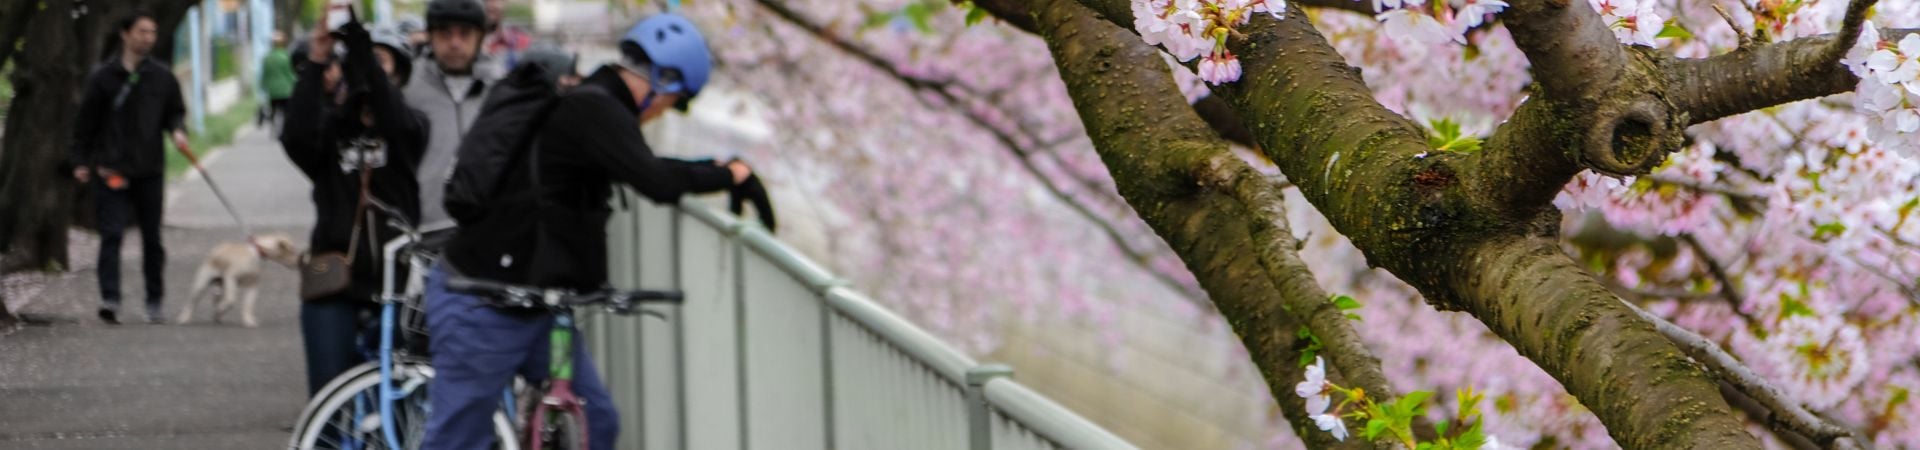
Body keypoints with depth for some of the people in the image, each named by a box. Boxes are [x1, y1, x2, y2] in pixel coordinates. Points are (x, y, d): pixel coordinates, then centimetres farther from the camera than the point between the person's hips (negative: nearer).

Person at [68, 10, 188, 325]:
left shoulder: (162, 77, 7)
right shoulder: (103, 77, 0)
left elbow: (175, 111, 16)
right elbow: (86, 122, 4)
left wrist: (177, 131, -7)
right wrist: (80, 161, 2)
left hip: (150, 170, 3)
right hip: (110, 168, -3)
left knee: (152, 238, 9)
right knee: (112, 234, -12)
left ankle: (154, 302, 19)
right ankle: (109, 299, -17)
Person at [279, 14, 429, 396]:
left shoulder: (411, 129, 5)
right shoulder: (331, 127, 8)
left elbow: (390, 113, -18)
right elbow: (297, 138, -14)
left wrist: (358, 38, -29)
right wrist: (316, 64, -24)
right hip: (335, 286, 1)